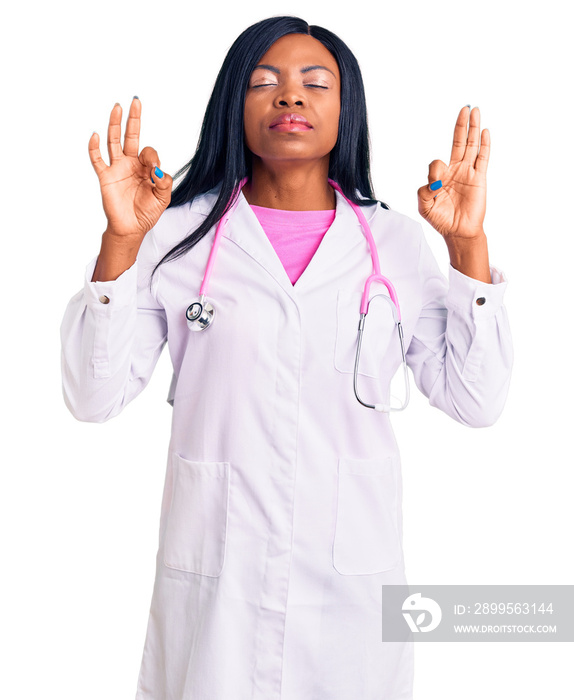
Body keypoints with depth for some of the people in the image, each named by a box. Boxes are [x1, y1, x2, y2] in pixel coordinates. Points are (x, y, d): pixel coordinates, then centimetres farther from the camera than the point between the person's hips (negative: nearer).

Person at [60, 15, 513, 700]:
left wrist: (468, 244, -9)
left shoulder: (396, 241, 1)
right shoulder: (181, 232, -3)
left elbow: (475, 402, -2)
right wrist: (121, 240, -16)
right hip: (214, 566, -1)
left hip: (353, 569, 2)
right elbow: (93, 397, -6)